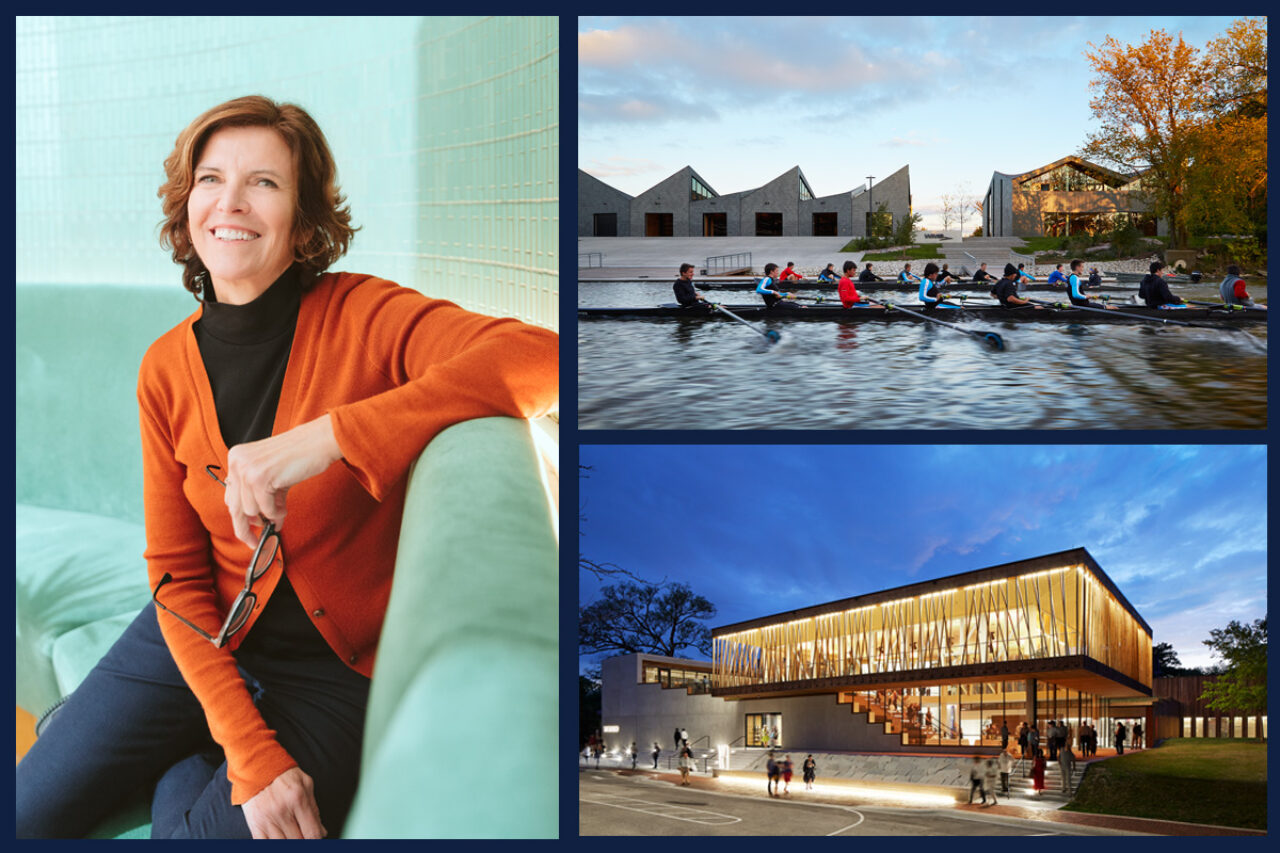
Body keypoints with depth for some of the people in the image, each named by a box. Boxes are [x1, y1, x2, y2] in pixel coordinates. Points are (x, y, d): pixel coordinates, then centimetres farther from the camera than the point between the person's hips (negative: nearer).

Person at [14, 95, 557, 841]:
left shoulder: (365, 318, -17)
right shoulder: (166, 368, -4)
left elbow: (544, 359, -36)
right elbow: (176, 572, -2)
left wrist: (323, 438, -41)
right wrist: (247, 746, -16)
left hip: (337, 663, -4)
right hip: (201, 639, 4)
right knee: (27, 814, 1)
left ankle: (181, 763, 16)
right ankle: (187, 750, 26)